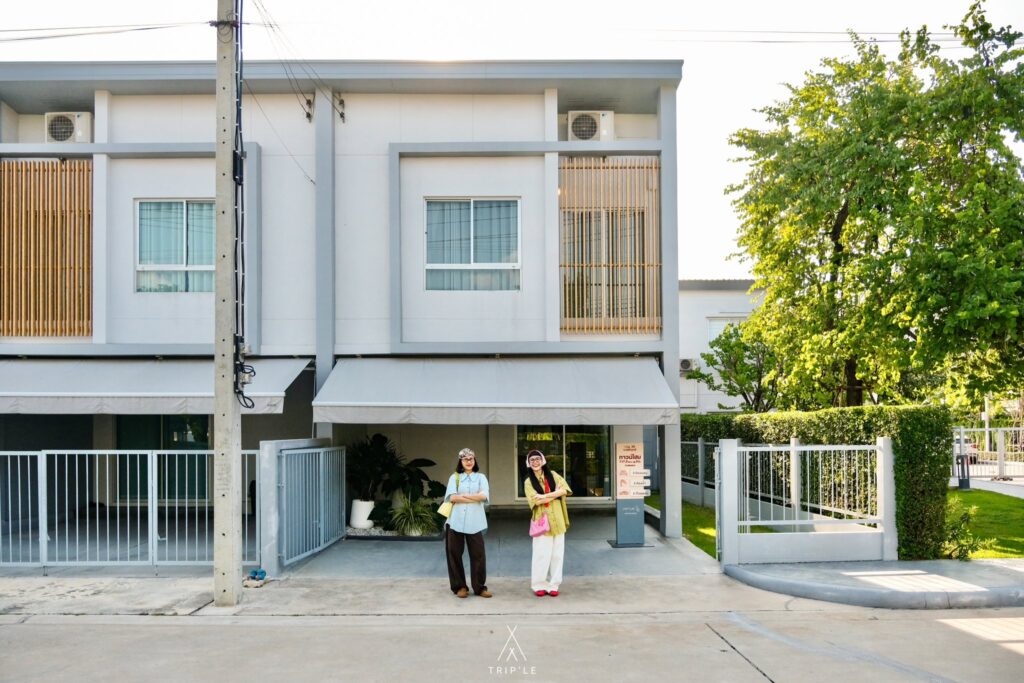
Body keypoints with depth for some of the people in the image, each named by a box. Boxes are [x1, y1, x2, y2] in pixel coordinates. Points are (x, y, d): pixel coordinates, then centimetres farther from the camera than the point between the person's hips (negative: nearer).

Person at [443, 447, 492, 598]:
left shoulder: (481, 477, 10)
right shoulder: (454, 477, 9)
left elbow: (484, 496, -8)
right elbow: (452, 497, -7)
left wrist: (463, 495, -8)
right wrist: (474, 498, -9)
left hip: (475, 522, 0)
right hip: (456, 521, 0)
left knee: (478, 555, 0)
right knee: (454, 554, 4)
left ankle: (480, 587, 11)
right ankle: (459, 586, 16)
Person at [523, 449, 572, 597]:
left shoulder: (552, 475, 6)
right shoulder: (528, 482, 0)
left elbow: (564, 490, -9)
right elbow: (536, 500, -14)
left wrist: (544, 496, -16)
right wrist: (555, 493, -9)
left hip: (557, 520, 2)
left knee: (557, 554, 4)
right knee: (541, 554, -3)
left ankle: (553, 585, 14)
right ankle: (539, 585, 9)